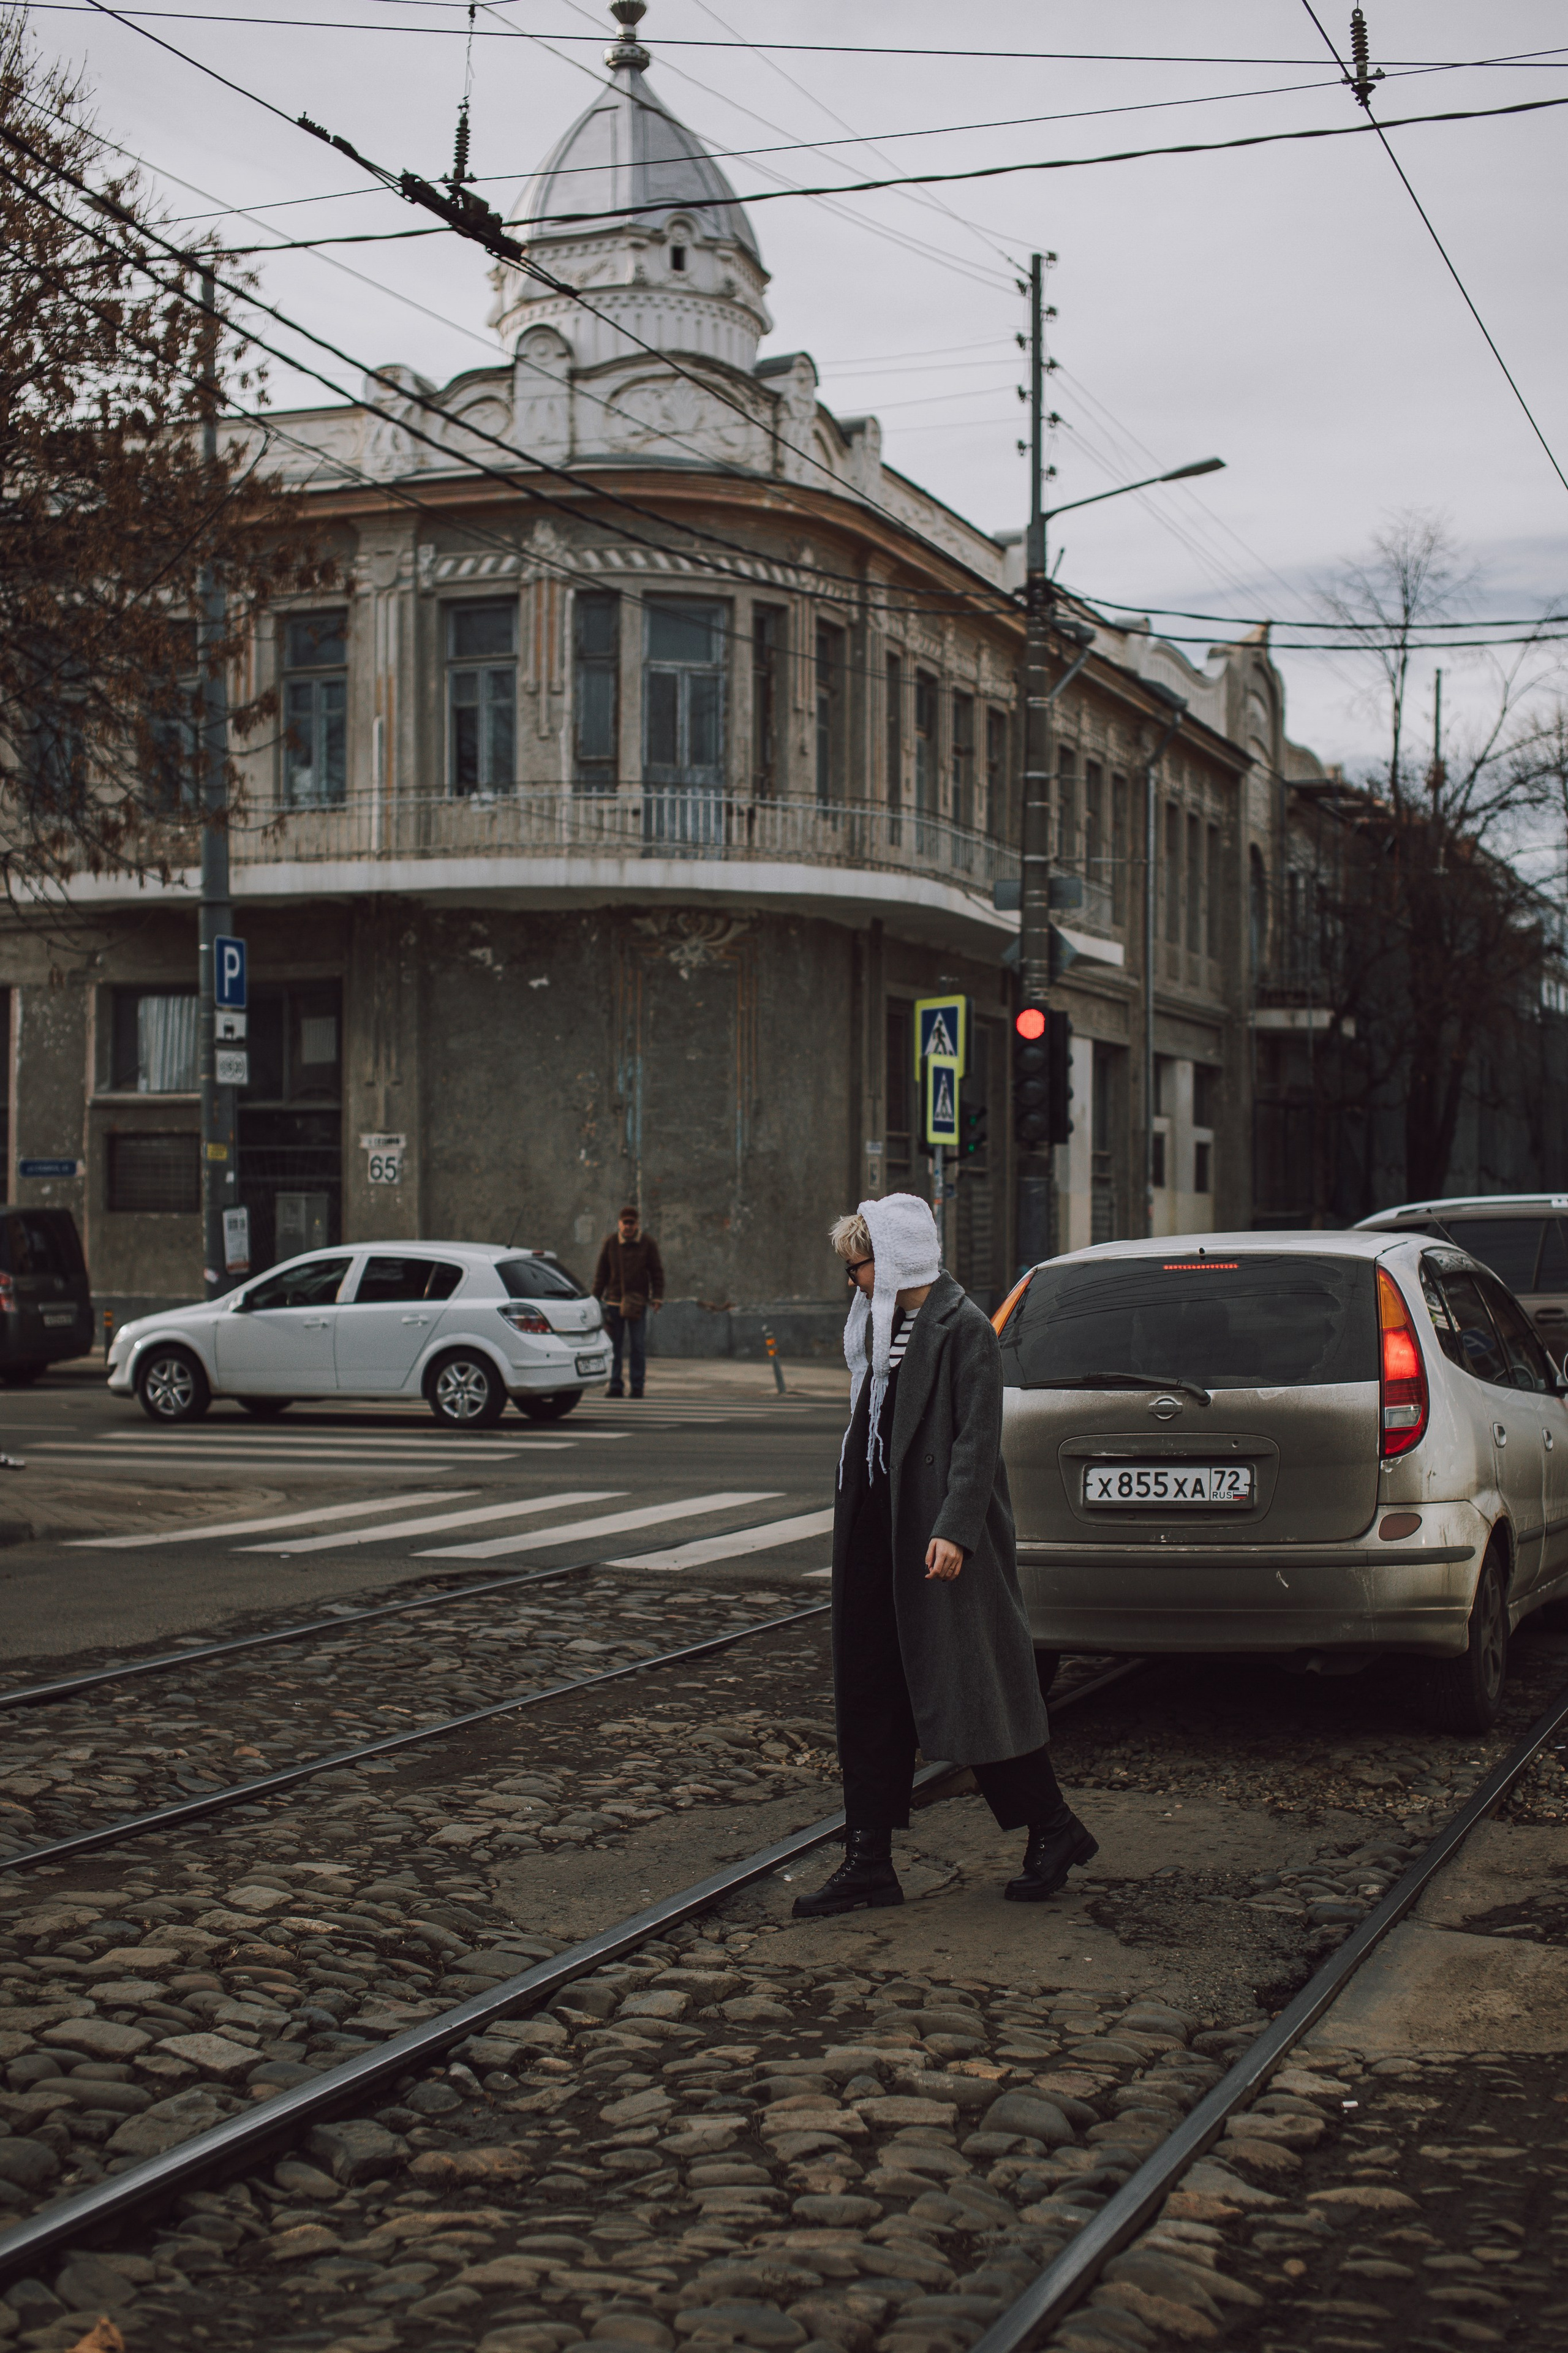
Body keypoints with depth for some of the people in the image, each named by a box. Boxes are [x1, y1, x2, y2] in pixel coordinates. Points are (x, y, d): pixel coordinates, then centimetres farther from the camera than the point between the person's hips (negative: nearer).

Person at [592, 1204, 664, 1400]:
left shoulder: (648, 1244, 1)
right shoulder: (610, 1243, 4)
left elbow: (657, 1272, 4)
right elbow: (601, 1273, 8)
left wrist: (657, 1298, -5)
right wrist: (595, 1299, 4)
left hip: (638, 1302, -1)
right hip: (614, 1301, 1)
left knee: (638, 1346, -1)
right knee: (614, 1346, 2)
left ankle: (637, 1386, 4)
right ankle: (615, 1386, 6)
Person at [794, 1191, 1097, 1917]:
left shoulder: (962, 1328, -12)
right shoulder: (879, 1325, 13)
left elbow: (978, 1437, -17)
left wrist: (954, 1529, -24)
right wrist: (853, 1524, 17)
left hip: (937, 1537, -8)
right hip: (875, 1531, 8)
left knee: (968, 1686, -1)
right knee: (870, 1694, 7)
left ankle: (1054, 1830, 16)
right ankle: (869, 1861, 12)